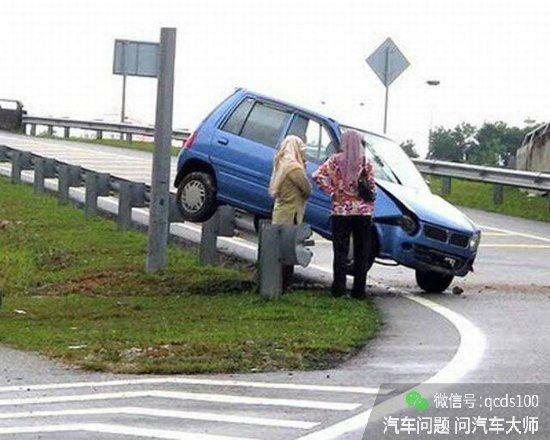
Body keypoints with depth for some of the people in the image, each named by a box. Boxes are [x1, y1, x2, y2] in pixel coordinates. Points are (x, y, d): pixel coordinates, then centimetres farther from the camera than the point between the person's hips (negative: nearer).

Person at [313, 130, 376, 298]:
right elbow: (371, 187, -3)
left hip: (341, 210, 0)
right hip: (363, 212, 0)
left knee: (340, 252, 4)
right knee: (361, 253, 6)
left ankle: (339, 289, 1)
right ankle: (358, 290, 7)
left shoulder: (336, 160, -2)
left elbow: (318, 176, -11)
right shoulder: (366, 163, -3)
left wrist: (332, 191, -3)